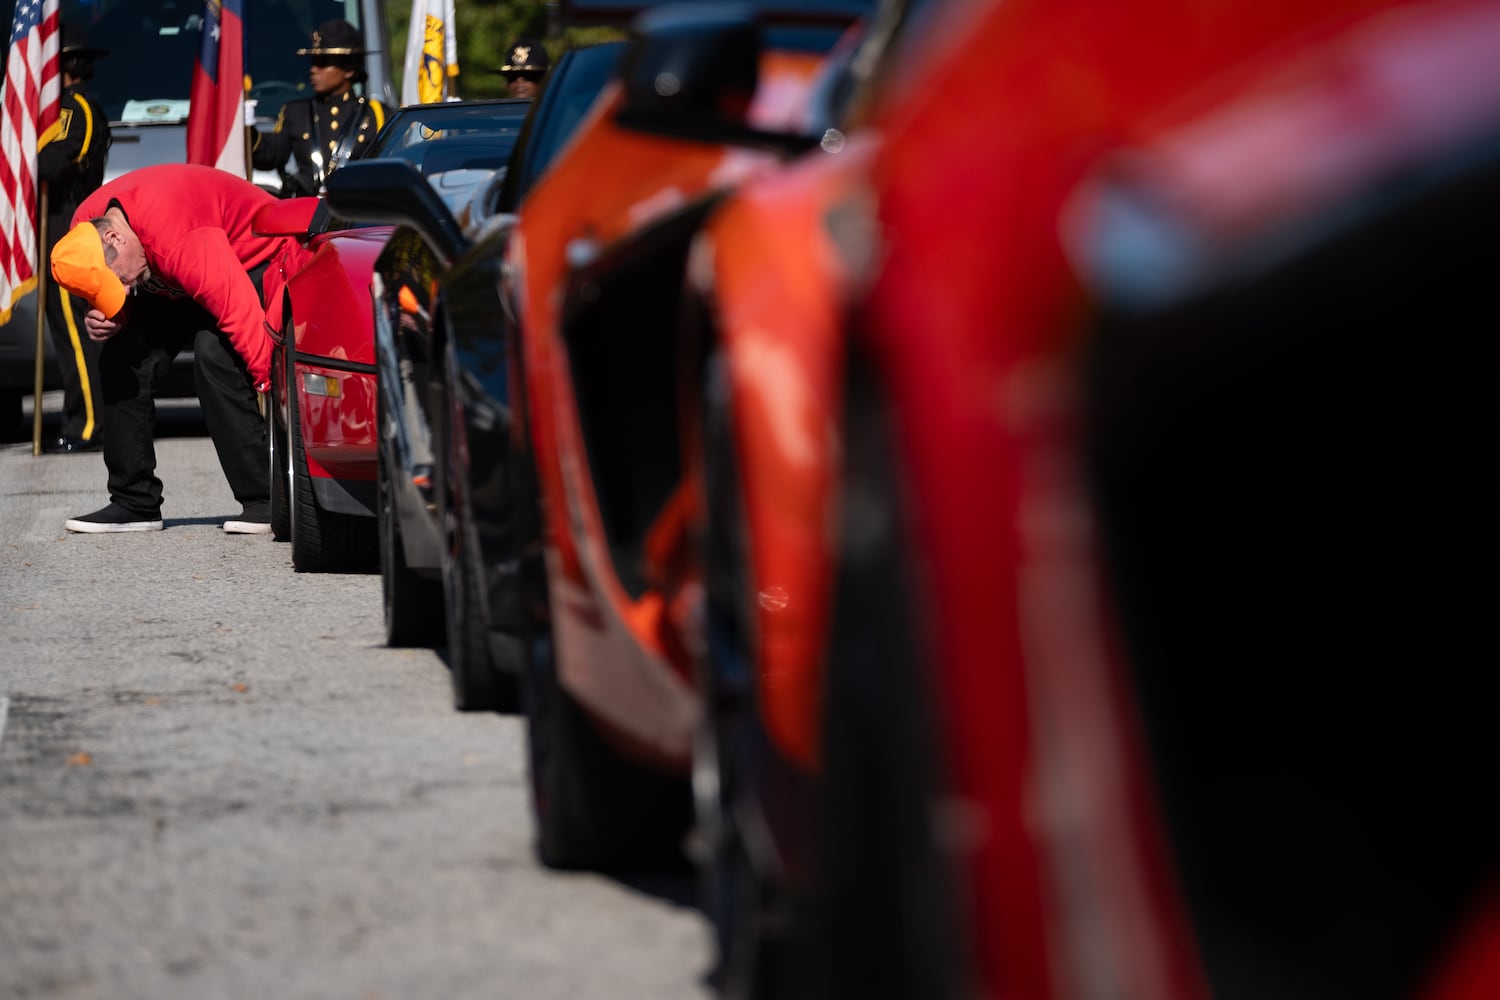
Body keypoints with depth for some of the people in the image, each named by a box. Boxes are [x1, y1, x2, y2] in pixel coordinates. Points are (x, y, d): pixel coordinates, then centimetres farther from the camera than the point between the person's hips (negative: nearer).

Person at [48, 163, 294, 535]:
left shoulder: (179, 239, -41)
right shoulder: (85, 229, -15)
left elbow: (238, 309, -40)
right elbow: (113, 295, 4)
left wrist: (268, 380, -38)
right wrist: (112, 319, -19)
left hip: (257, 259, -8)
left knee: (214, 354, -30)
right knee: (122, 357, -5)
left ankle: (264, 502, -27)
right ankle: (134, 503, 3)